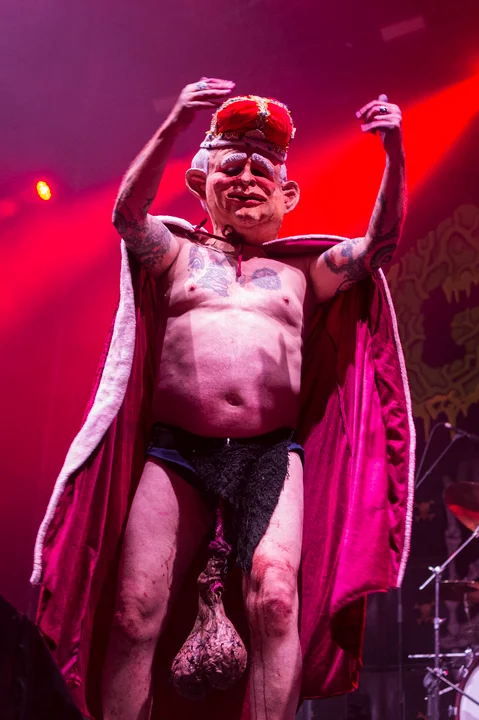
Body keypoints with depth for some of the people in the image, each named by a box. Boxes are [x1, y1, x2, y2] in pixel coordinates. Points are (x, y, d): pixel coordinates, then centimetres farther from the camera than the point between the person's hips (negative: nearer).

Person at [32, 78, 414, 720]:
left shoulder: (303, 270, 20)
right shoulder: (179, 252, 18)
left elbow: (379, 243, 7)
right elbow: (128, 213, -1)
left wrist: (395, 154, -9)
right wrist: (174, 127, -16)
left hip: (270, 455, 0)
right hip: (176, 450, 0)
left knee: (274, 596, -20)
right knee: (136, 608, -10)